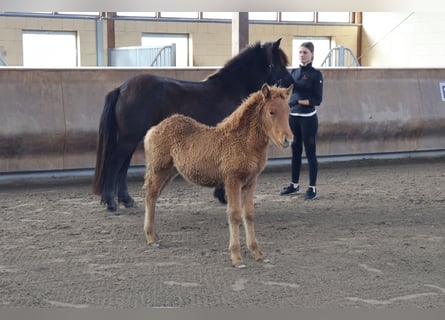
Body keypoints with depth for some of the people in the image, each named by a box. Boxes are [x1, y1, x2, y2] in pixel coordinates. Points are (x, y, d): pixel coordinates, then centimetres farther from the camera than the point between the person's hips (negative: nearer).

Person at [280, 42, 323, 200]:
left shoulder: (316, 74, -7)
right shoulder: (293, 72, 11)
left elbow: (318, 99, -11)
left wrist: (300, 101, -19)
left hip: (308, 118, -6)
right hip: (293, 116, 6)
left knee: (310, 152, -1)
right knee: (295, 151, 13)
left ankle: (312, 188, 5)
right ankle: (294, 185, 23)